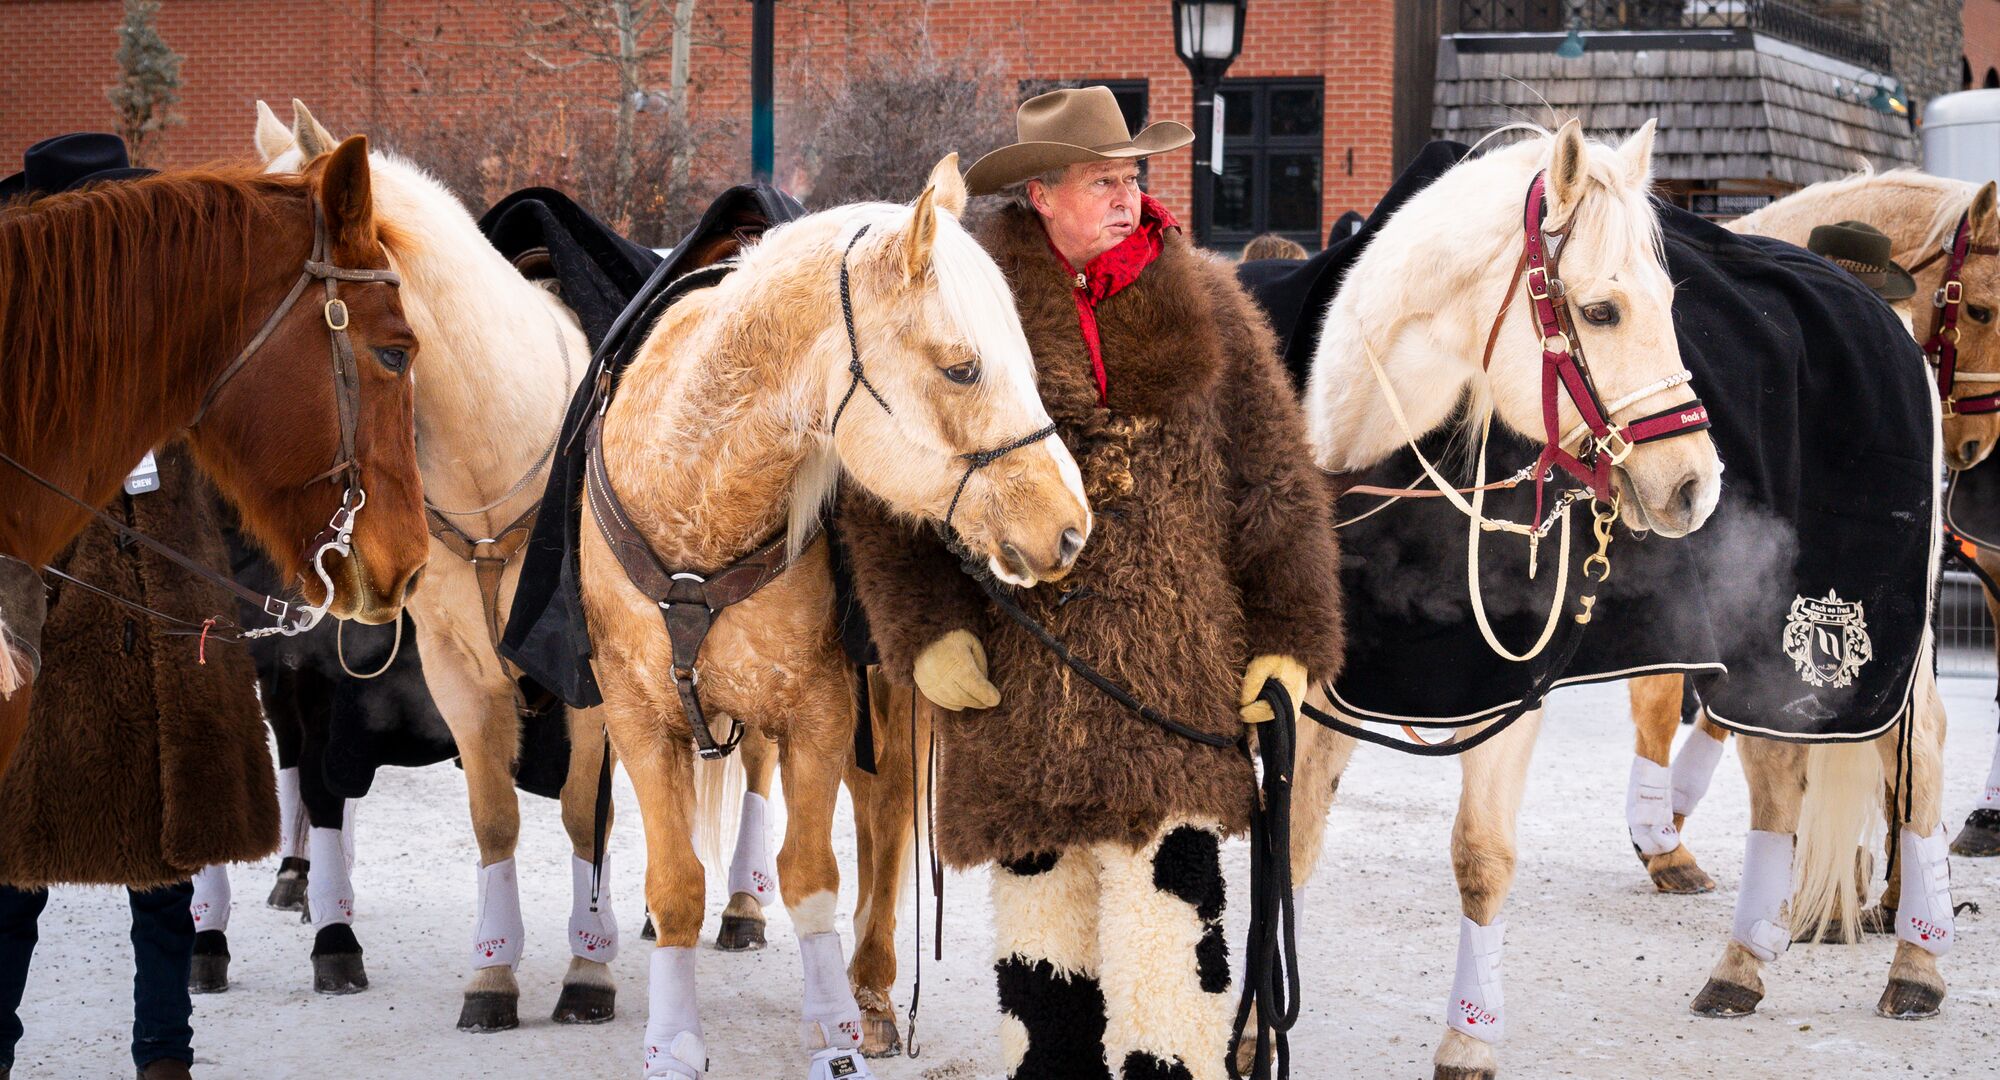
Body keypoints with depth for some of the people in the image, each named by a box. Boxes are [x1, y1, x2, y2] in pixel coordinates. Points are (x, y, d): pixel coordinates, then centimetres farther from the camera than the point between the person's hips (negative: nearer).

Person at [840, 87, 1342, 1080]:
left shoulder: (1205, 309, 7)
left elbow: (1274, 485, 8)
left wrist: (1287, 637, 1)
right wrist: (929, 628, -8)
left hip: (1177, 678, 0)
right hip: (1019, 678, 0)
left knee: (1167, 902, -6)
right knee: (1040, 889, 9)